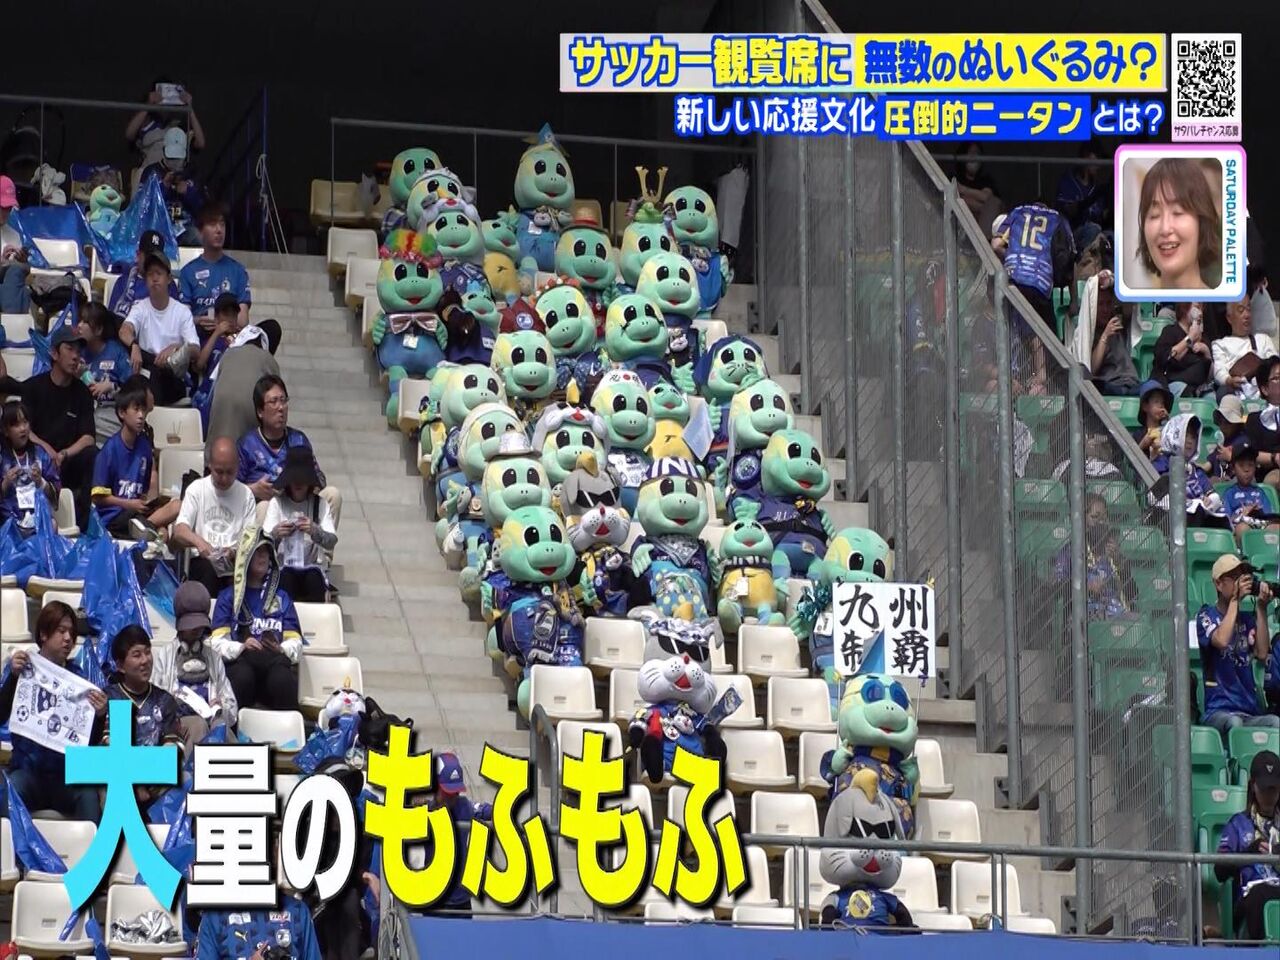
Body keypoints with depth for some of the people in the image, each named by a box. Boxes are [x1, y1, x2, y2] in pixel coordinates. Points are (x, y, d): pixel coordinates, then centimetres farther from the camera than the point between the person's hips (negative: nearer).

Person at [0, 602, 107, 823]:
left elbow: (92, 741, 5)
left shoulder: (78, 677, 8)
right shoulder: (24, 670, 5)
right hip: (28, 767, -1)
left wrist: (100, 716, -16)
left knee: (89, 797, -31)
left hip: (68, 771, 1)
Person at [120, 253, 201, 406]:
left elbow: (196, 352, -7)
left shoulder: (182, 311, 4)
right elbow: (124, 330, -17)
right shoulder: (140, 308, 7)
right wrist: (134, 346, -41)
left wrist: (175, 348, -30)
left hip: (174, 382, -1)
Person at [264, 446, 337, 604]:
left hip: (313, 565, 0)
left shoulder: (319, 504, 2)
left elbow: (332, 541, -10)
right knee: (286, 579, -33)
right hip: (283, 566, 0)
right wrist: (275, 534, -31)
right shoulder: (277, 503, 2)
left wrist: (315, 531, -32)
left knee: (314, 580, -32)